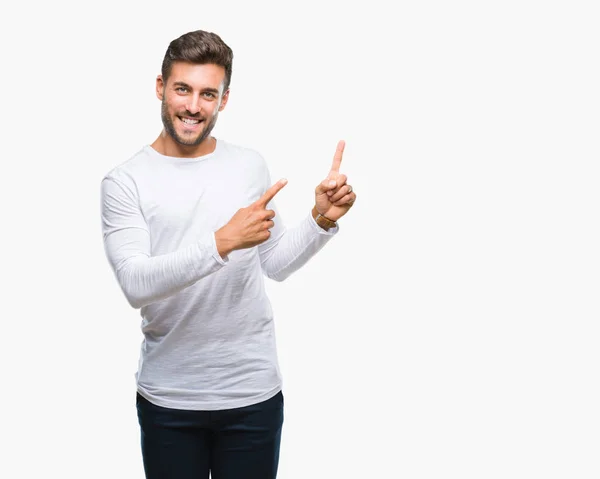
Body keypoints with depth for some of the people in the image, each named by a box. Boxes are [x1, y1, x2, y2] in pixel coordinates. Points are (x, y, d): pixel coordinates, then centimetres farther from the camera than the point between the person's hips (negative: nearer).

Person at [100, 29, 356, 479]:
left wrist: (321, 220, -6)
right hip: (167, 398, -2)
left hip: (254, 393, 2)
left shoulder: (250, 166, 2)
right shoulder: (125, 181, -7)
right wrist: (222, 242, -29)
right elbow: (135, 284, -20)